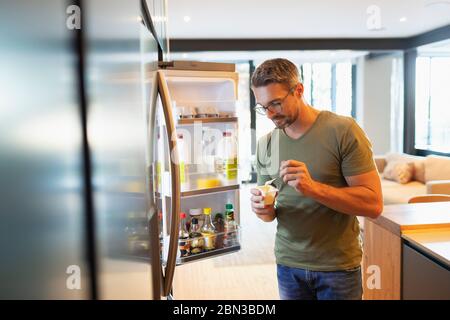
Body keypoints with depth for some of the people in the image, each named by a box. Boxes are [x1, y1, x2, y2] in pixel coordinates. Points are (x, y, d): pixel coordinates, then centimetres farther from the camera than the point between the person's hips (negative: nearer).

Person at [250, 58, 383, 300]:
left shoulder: (343, 131, -13)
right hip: (288, 264, 4)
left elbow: (373, 204, -16)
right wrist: (265, 211, -14)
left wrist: (313, 187, -28)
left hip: (338, 266, -3)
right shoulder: (265, 145, 1)